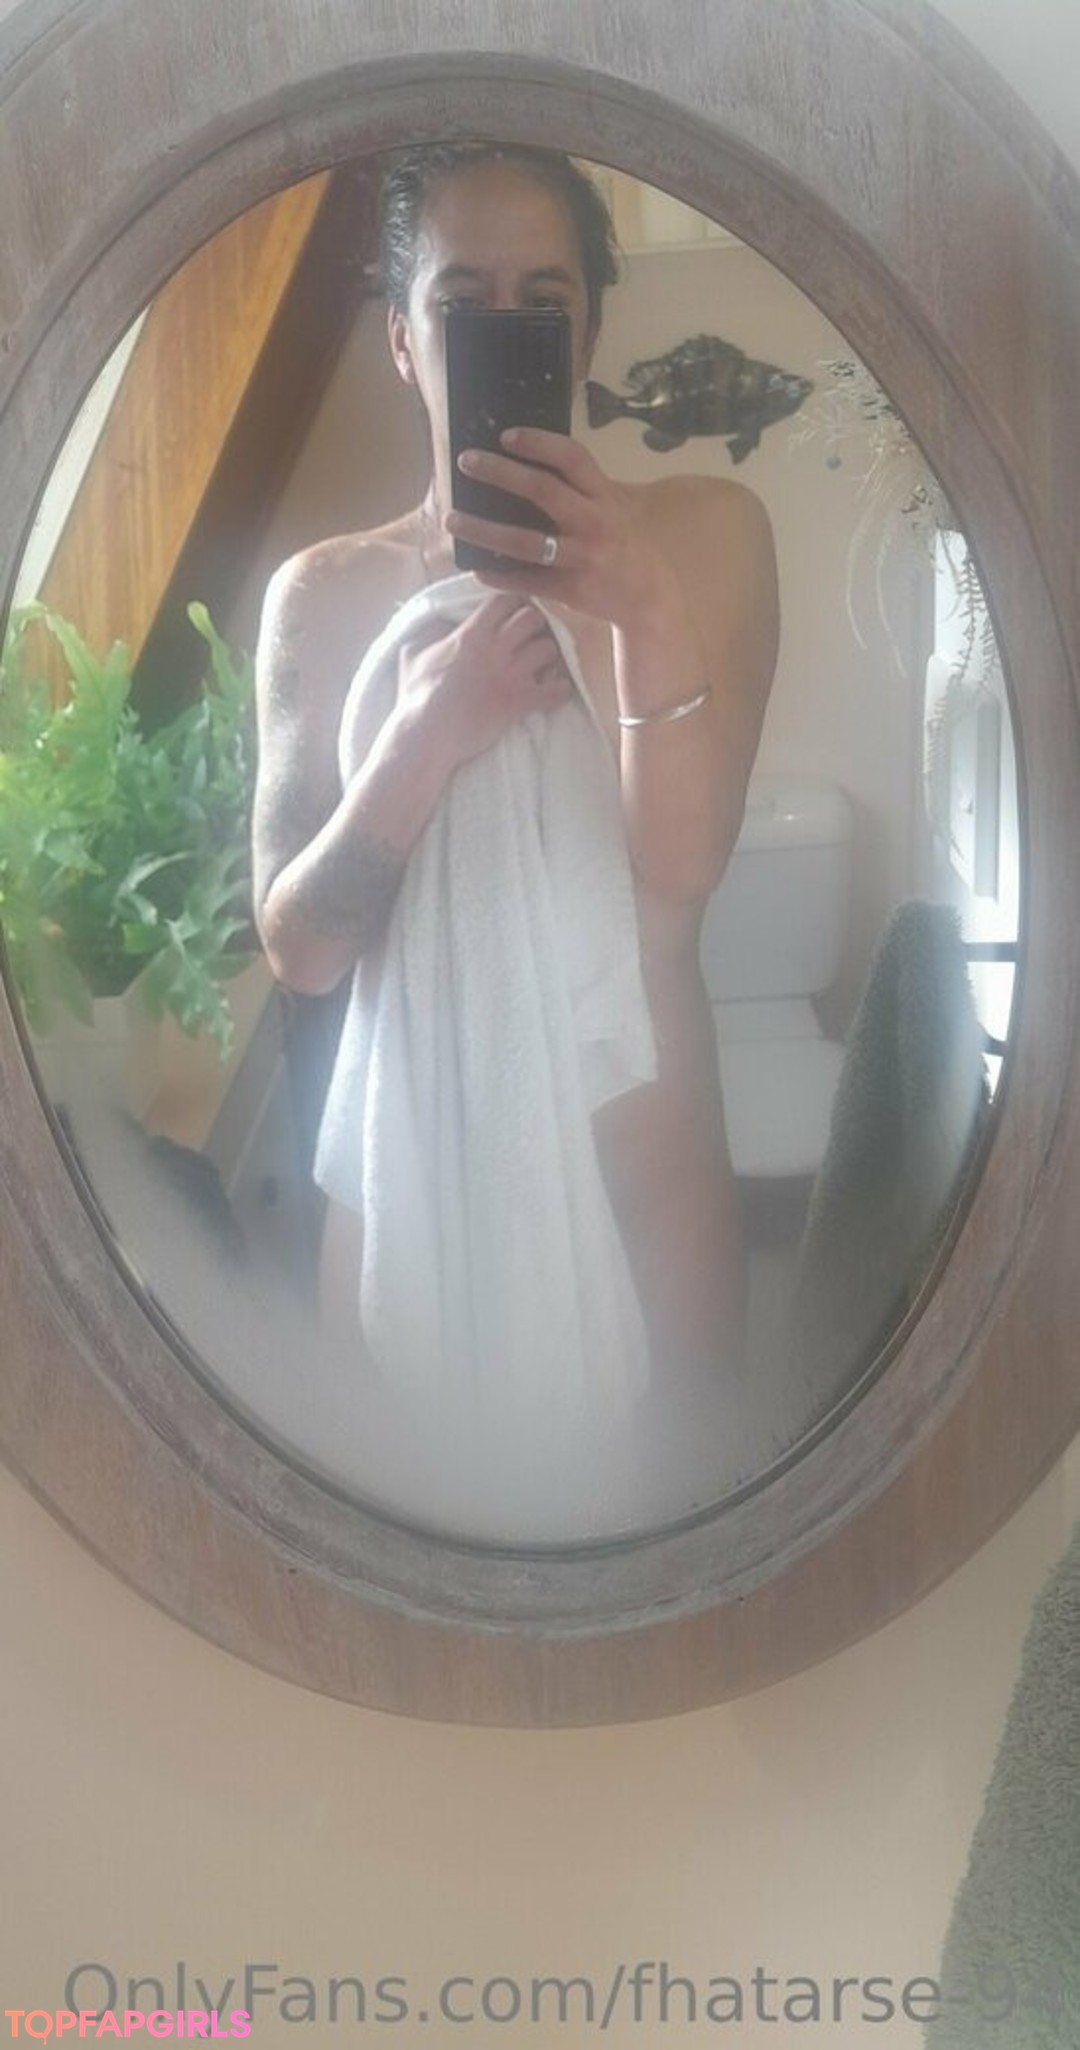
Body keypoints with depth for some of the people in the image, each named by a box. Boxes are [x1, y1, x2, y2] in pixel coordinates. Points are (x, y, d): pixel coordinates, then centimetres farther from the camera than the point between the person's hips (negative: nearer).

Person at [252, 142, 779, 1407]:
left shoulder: (701, 531, -4)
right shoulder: (323, 591, 0)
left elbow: (676, 878, -14)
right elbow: (298, 948, -5)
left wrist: (648, 612, -29)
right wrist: (429, 733, -20)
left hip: (640, 1146, -1)